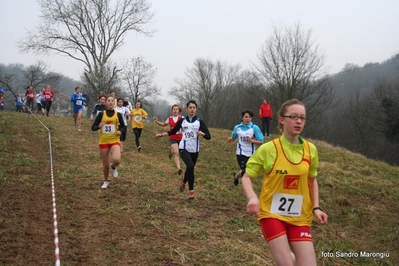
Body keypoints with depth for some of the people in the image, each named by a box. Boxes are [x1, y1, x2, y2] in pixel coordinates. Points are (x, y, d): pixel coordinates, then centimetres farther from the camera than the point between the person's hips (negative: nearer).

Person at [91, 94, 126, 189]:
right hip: (103, 141, 0)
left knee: (117, 160, -25)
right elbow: (93, 127, -1)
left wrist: (120, 131, -8)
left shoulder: (118, 114, 0)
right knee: (105, 164, 7)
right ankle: (106, 181, 33)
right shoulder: (101, 114, -2)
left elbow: (123, 126, 13)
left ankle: (113, 167, 13)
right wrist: (99, 126, -22)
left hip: (115, 141, 0)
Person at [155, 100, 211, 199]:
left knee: (190, 169, 13)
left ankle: (183, 182, 49)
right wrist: (161, 134, 7)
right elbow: (173, 131, 15)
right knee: (190, 166, -25)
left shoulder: (200, 121, 0)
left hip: (194, 150, 2)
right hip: (184, 148, -2)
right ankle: (191, 191, -15)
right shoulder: (182, 121, 2)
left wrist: (202, 133, -26)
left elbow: (208, 136, -6)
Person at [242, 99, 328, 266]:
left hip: (300, 218, 3)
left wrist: (316, 208, 2)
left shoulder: (310, 149, -1)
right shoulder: (267, 149, -11)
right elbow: (246, 177, -4)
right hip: (272, 214, -3)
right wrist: (252, 198, -23)